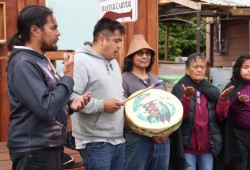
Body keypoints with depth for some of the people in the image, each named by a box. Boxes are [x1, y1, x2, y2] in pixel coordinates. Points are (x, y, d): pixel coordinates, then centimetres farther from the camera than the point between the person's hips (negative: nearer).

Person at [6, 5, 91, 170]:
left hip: (51, 147, 10)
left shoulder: (41, 59, 12)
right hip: (33, 151, -9)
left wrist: (71, 105, 1)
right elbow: (45, 109, -26)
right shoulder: (23, 64, -19)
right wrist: (68, 77, -16)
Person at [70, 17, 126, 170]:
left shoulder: (114, 62, 16)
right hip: (95, 143, -8)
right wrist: (102, 105, -21)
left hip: (118, 139, 8)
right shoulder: (81, 61, -14)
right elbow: (70, 97, -24)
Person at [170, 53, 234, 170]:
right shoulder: (179, 89, -5)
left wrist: (223, 99, -12)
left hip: (208, 145, 4)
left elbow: (221, 117, 3)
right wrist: (186, 97, -29)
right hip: (187, 146, -4)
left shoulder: (212, 90, 7)